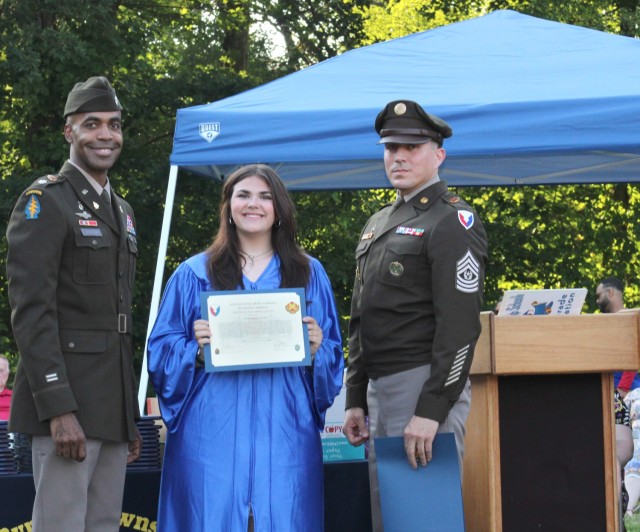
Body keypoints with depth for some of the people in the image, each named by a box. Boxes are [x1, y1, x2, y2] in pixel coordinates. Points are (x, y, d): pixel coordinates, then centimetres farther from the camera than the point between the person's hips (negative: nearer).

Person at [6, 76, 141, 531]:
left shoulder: (121, 211, 20)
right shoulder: (44, 202, -6)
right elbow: (30, 311, -14)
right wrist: (58, 409, -21)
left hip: (112, 408, 8)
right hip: (66, 407, -8)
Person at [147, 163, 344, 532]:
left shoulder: (310, 274, 13)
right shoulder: (194, 274, 9)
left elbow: (334, 354, 13)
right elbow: (162, 351, 6)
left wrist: (317, 349, -9)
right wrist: (196, 350, -14)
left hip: (284, 432, 1)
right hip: (214, 434, -1)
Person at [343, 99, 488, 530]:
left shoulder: (453, 222, -8)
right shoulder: (379, 224, 19)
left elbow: (460, 325, -17)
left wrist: (431, 411, -23)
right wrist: (356, 401, 15)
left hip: (425, 387, -9)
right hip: (379, 392, 9)